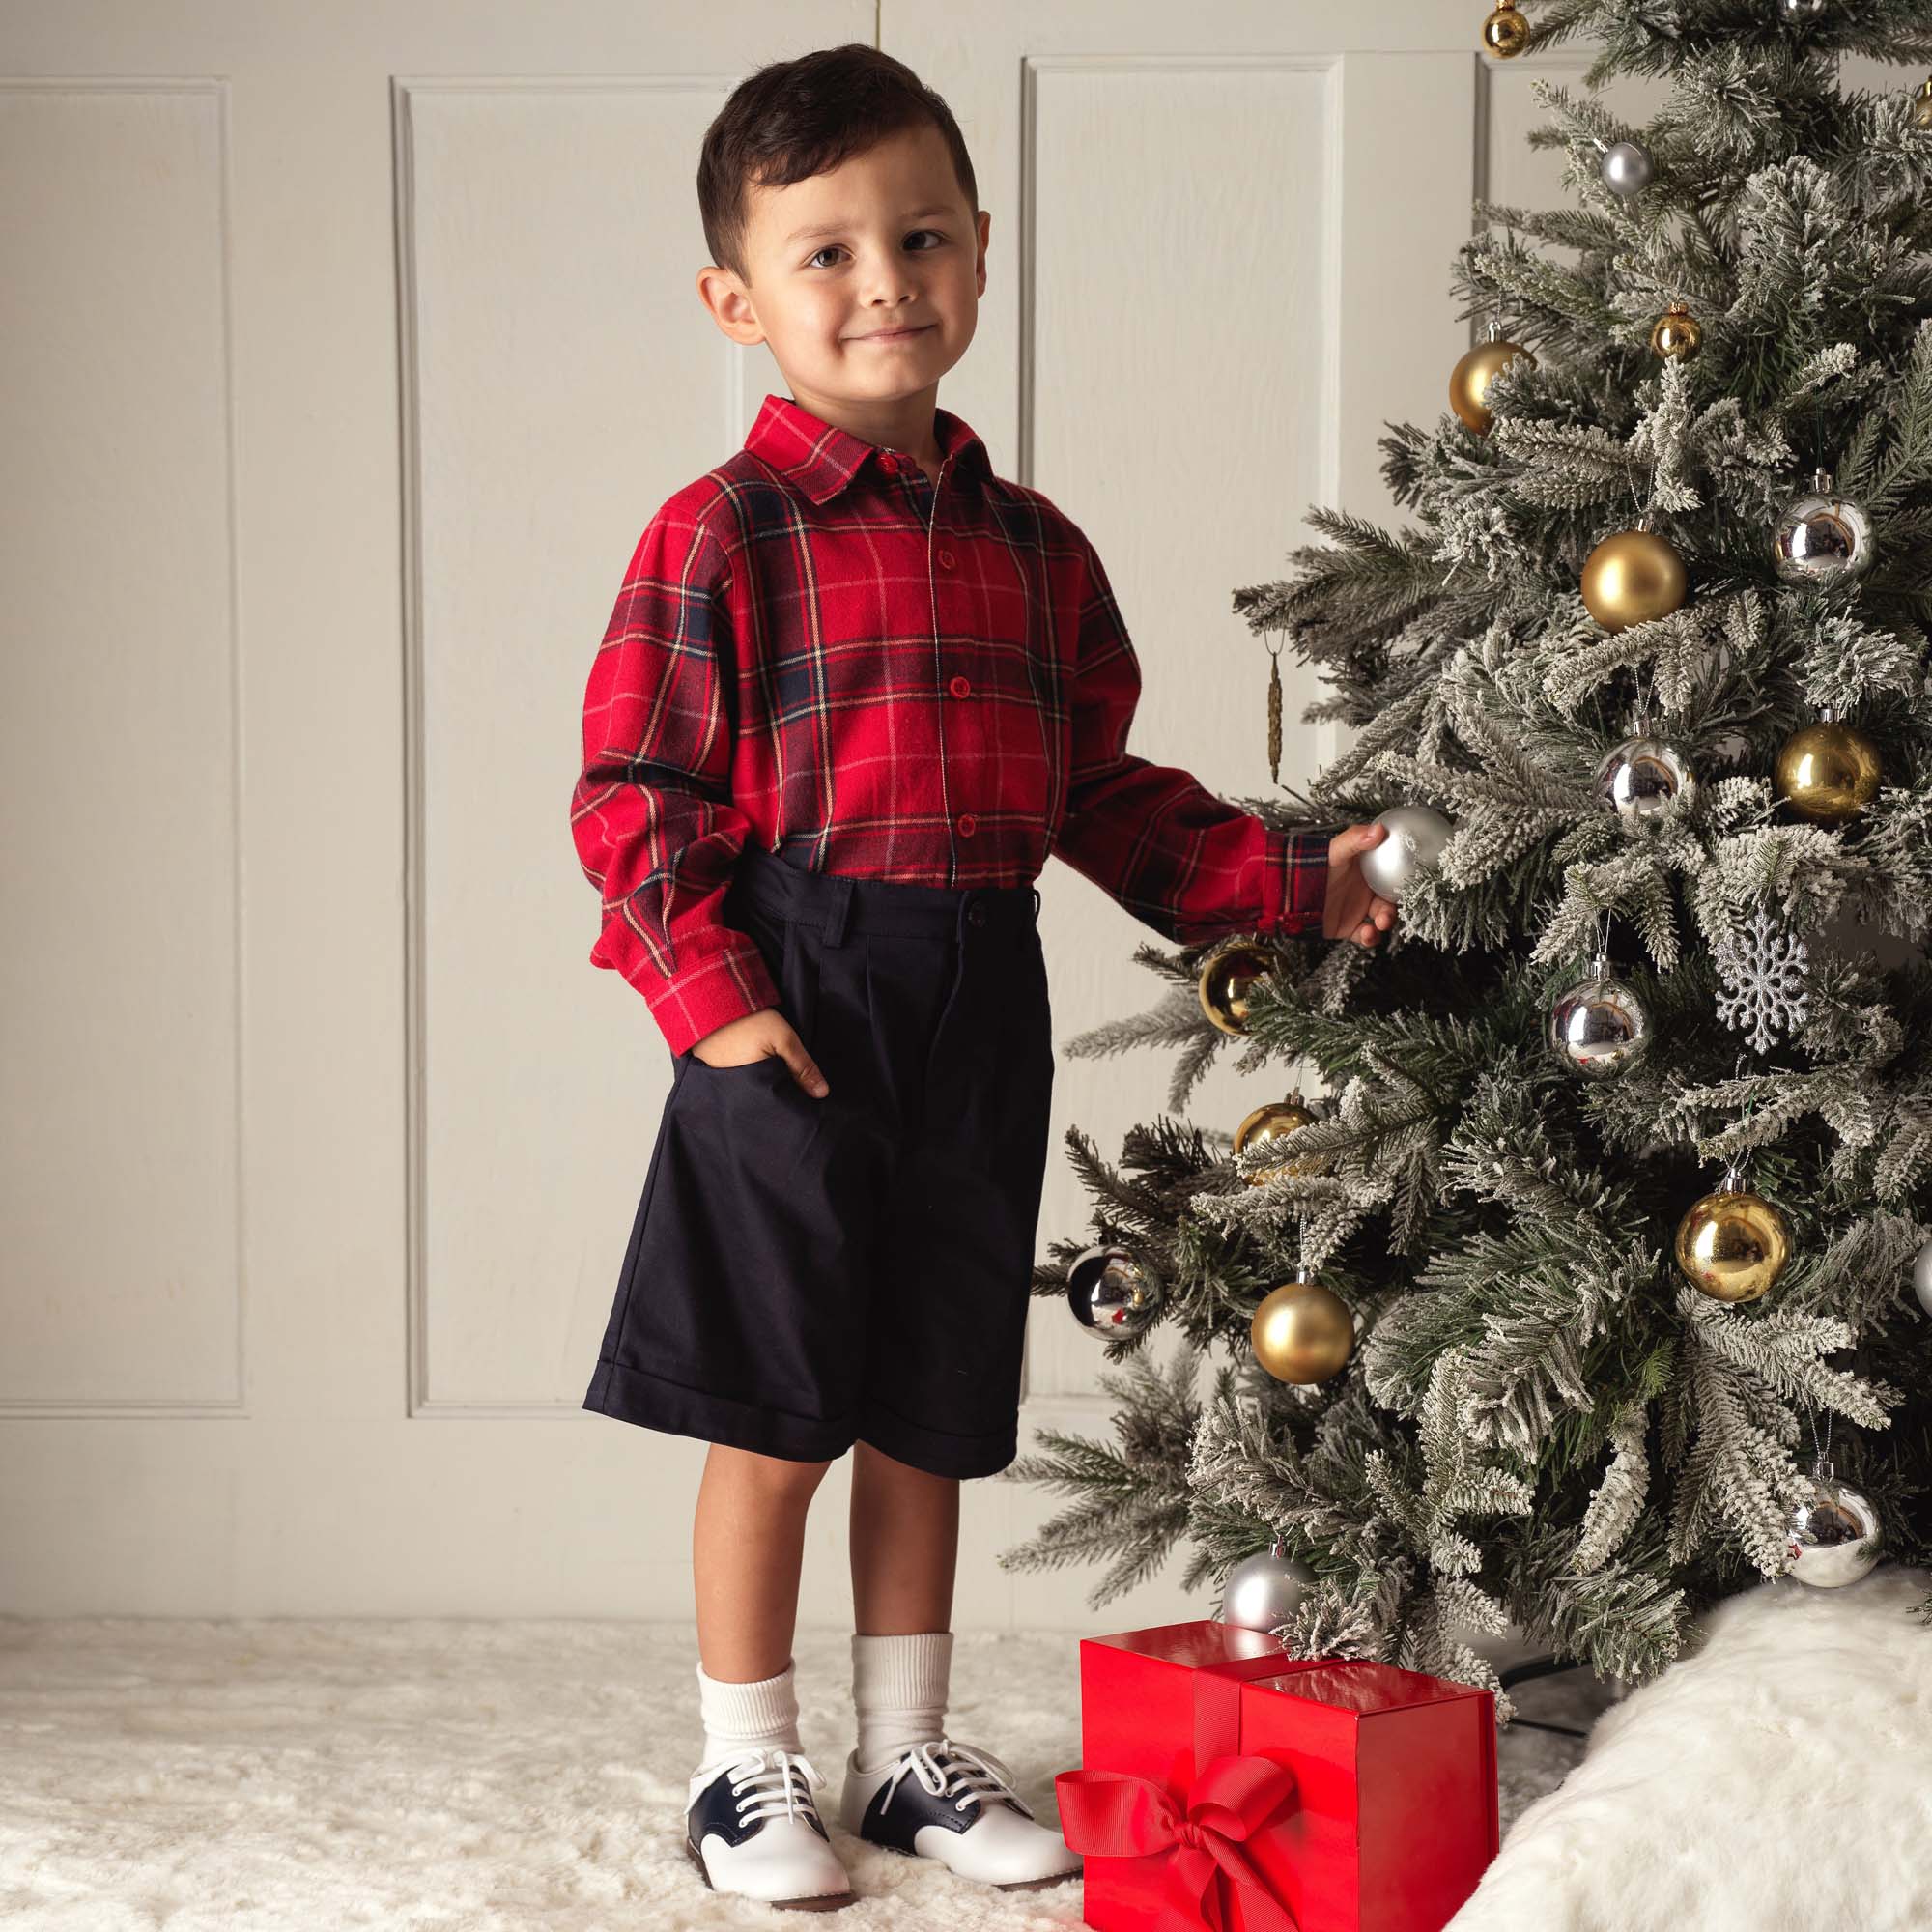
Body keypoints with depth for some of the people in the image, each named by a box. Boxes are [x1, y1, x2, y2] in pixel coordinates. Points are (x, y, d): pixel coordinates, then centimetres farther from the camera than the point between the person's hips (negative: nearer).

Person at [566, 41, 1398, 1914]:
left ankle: (907, 1755, 29)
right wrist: (711, 997, -17)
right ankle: (747, 1772, 20)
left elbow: (1101, 792, 17)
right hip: (796, 1011, -5)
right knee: (770, 1422, 3)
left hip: (981, 1009, 5)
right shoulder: (721, 532, -6)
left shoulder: (1033, 547, 11)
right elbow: (629, 795, -8)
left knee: (929, 1416, 14)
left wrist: (1290, 877, 8)